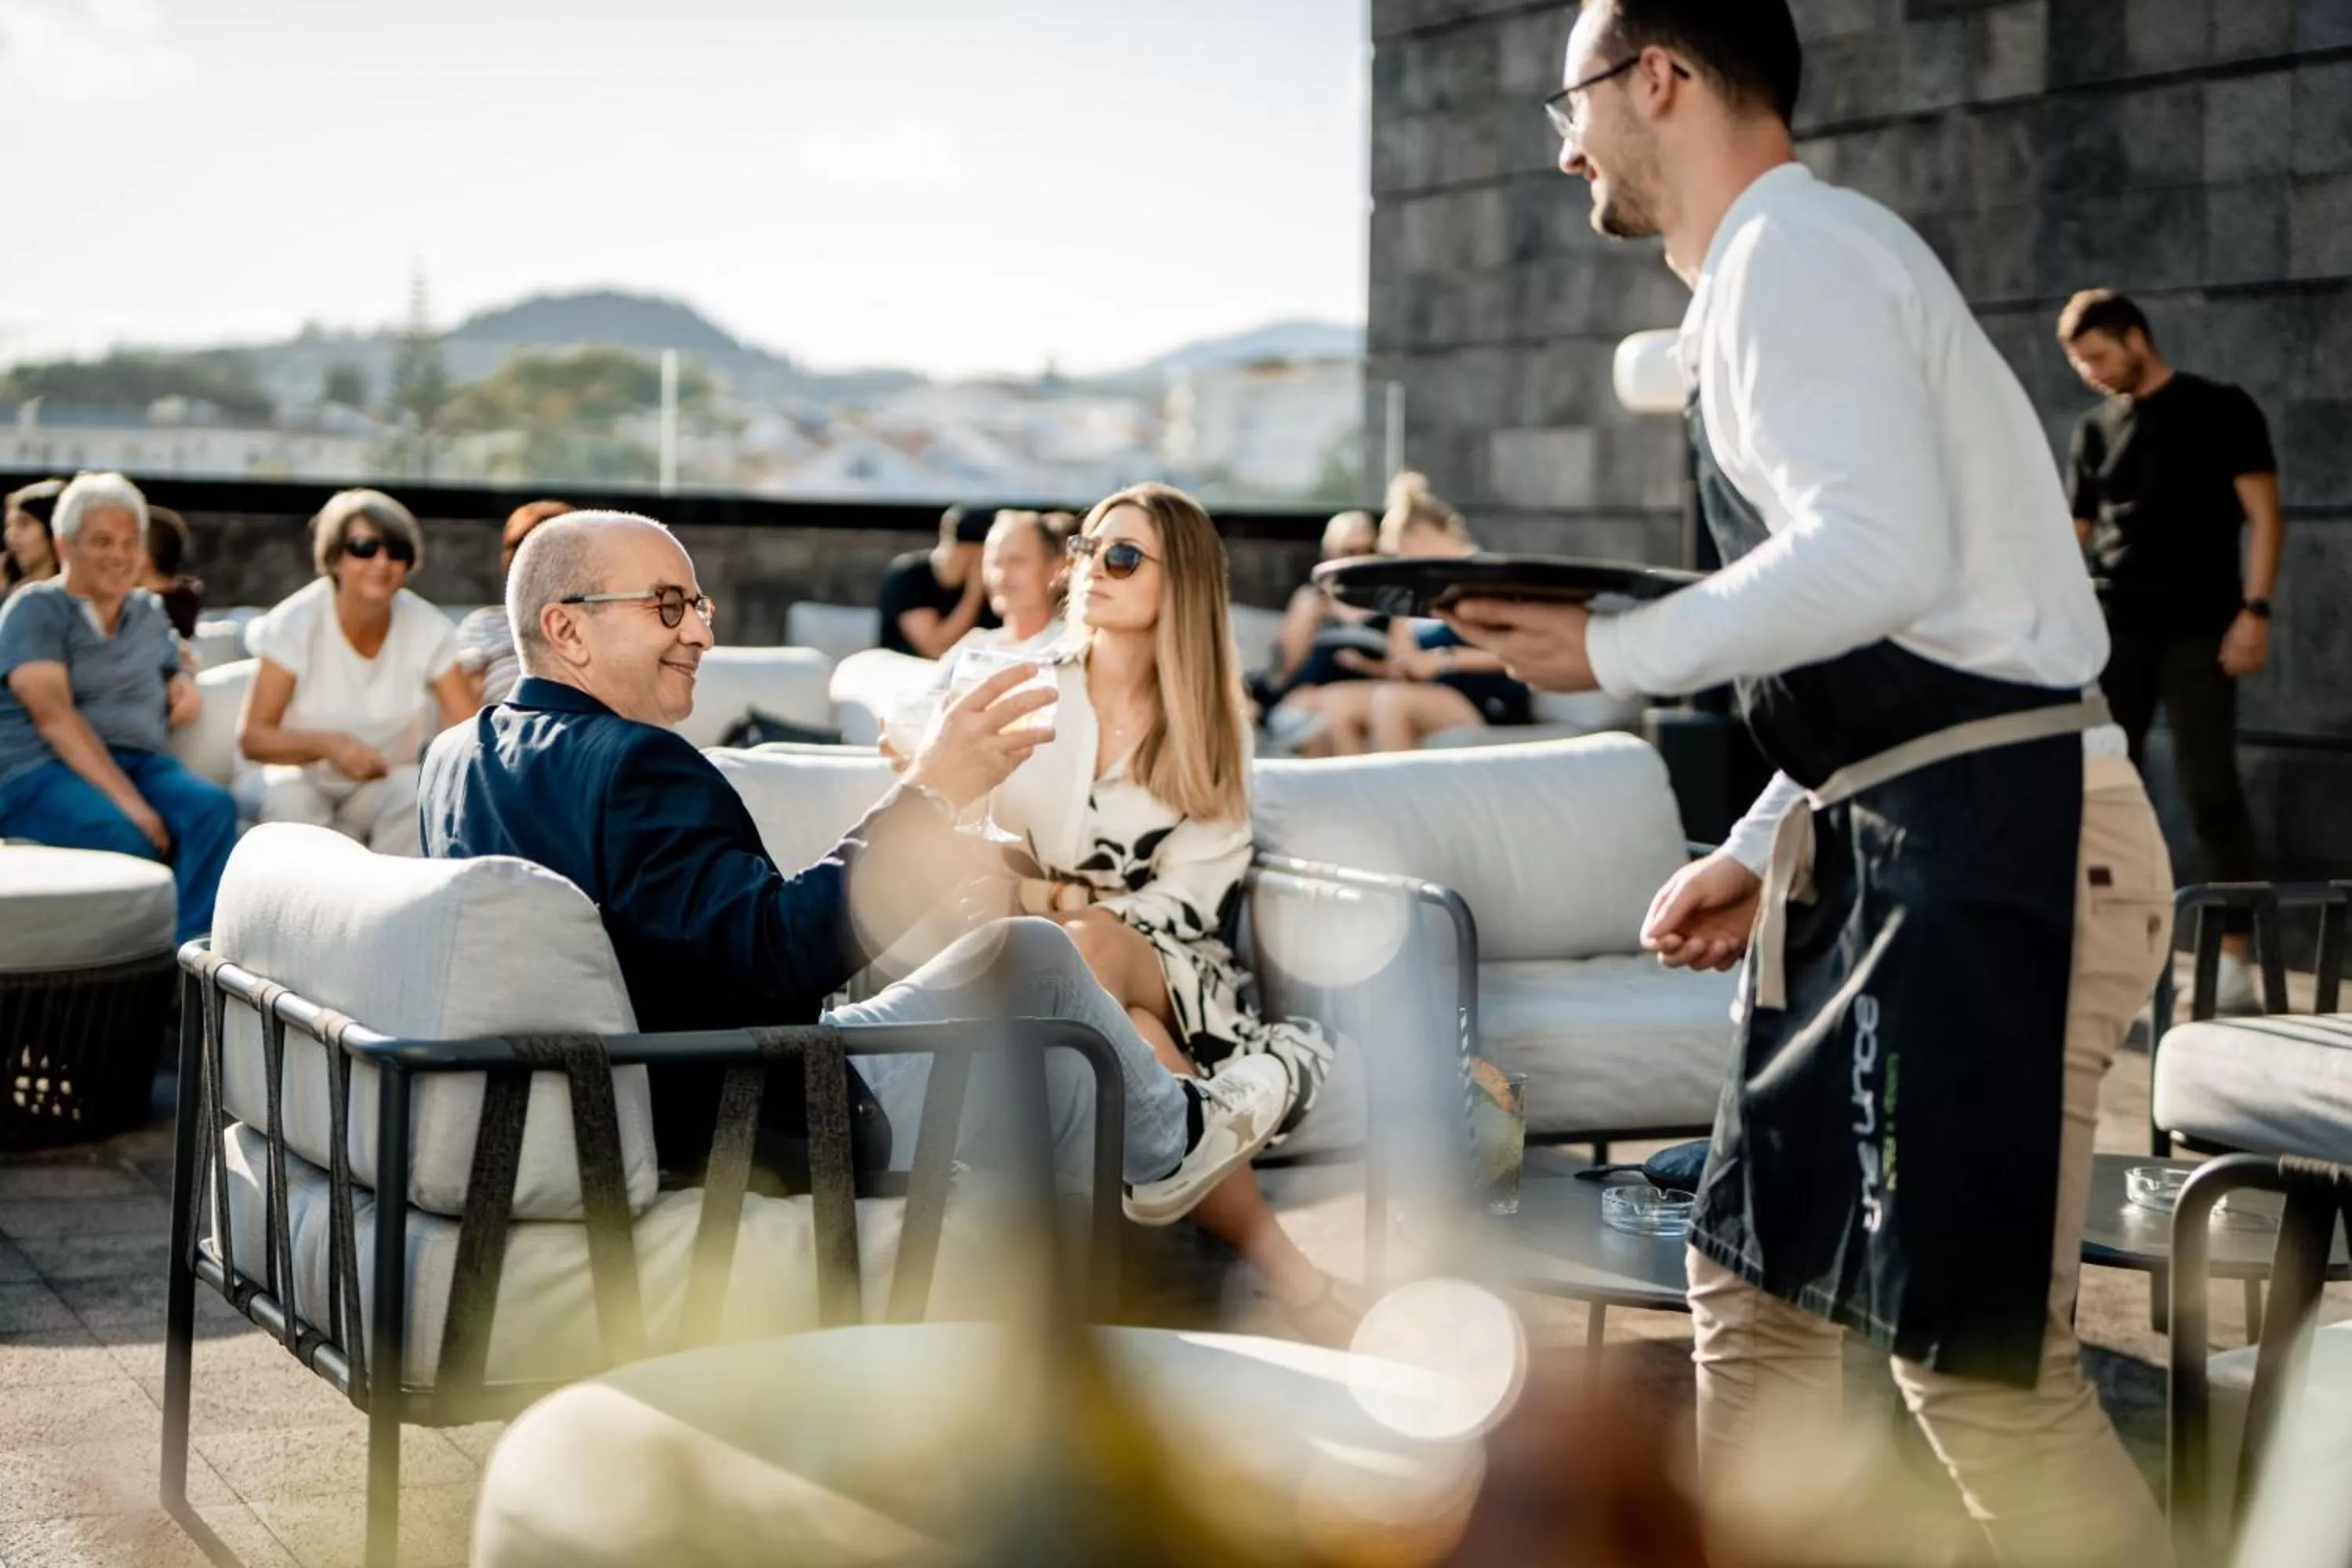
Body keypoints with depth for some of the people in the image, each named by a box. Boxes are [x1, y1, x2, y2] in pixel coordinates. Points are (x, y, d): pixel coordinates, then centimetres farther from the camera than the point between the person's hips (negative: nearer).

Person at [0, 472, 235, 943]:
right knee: (123, 835, -37)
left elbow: (172, 669, 38)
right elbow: (54, 715, -13)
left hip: (138, 762, 5)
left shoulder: (148, 611, 20)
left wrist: (185, 688, 9)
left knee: (212, 807, -28)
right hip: (40, 773, -5)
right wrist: (127, 800, -25)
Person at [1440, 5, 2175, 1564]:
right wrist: (1762, 851, 20)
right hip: (1905, 847, 11)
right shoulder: (1776, 277, 21)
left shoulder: (1793, 250, -9)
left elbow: (1882, 559, -25)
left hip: (1996, 849, -11)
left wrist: (1616, 650, -13)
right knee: (1754, 1277, 15)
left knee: (1982, 1361, -8)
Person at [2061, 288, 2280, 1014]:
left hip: (2199, 632, -4)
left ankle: (2234, 959, -5)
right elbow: (2072, 532, 16)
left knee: (2209, 785, -8)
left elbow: (2263, 515, -2)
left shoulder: (2220, 410, 1)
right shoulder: (2094, 430, 13)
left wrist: (2254, 610, -12)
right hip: (2115, 629, 4)